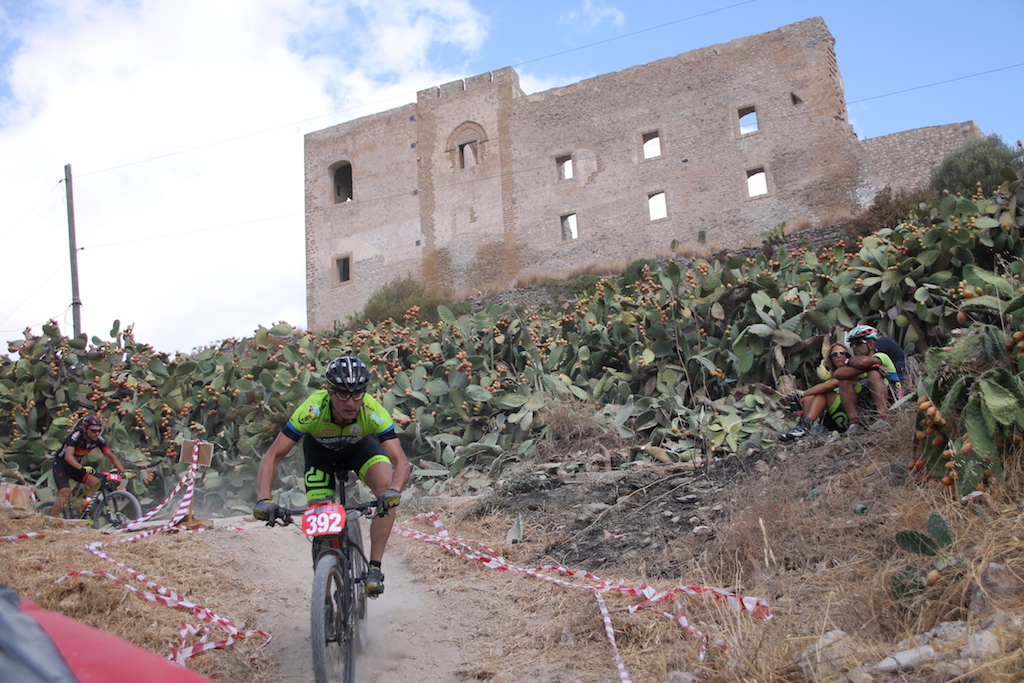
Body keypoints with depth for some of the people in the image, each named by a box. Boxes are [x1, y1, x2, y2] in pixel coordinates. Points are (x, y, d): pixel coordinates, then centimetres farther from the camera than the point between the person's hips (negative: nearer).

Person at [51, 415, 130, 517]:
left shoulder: (98, 440, -13)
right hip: (61, 465, -5)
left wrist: (124, 472, -26)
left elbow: (111, 456, -13)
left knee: (95, 482, -17)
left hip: (76, 466, 5)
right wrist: (82, 468, -59)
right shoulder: (76, 436, -29)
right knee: (65, 492, -24)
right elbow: (68, 456, -42)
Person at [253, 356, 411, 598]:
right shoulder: (312, 410, -38)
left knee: (387, 489, -29)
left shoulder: (373, 411, -37)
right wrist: (264, 499, -49)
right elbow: (273, 456, -35)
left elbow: (401, 462, -39)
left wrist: (394, 490, -60)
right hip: (320, 451, 0)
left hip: (360, 446, 0)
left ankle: (374, 568, -19)